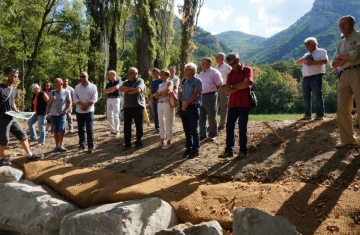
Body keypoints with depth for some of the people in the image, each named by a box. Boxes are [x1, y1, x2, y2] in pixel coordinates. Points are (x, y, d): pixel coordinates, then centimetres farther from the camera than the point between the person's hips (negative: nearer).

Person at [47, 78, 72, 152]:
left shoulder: (66, 92, 0)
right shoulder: (52, 92, 11)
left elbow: (69, 103, 1)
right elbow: (48, 104, 14)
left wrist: (66, 110, -15)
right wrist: (51, 99, -7)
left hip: (62, 114, -3)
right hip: (53, 114, 3)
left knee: (61, 131, -8)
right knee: (55, 131, 4)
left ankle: (61, 146, -5)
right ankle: (57, 146, 9)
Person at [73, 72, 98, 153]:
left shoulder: (93, 87, 2)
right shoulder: (77, 87, 11)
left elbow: (94, 99, -4)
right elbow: (75, 98, 3)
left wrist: (87, 106, -14)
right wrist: (82, 104, -13)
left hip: (89, 110, -3)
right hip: (79, 111, 3)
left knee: (89, 129, -5)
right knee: (80, 128, 7)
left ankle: (90, 146, -1)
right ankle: (82, 145, 19)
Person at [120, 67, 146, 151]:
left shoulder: (140, 81, -2)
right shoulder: (126, 82, 15)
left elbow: (138, 90, -18)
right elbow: (121, 88, -3)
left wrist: (127, 91, -5)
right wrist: (131, 88, -14)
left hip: (138, 107, -5)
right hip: (127, 107, 5)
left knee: (139, 127, 3)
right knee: (126, 127, 8)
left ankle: (138, 143, 17)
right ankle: (127, 143, 19)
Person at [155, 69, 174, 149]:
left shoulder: (170, 82, 3)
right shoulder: (160, 85, 20)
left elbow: (168, 90, -18)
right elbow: (156, 96, 10)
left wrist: (160, 95, -4)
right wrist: (163, 94, -8)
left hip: (167, 103, -7)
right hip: (160, 104, 7)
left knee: (168, 123, -4)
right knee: (161, 123, 8)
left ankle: (169, 142, 0)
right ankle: (162, 141, 13)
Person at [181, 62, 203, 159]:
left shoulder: (198, 81, -5)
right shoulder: (186, 82, 17)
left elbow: (195, 94, -12)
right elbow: (182, 95, 14)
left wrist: (187, 103, -8)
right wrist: (183, 102, -7)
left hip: (193, 108, -7)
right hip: (184, 108, 7)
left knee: (194, 131, -2)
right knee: (187, 130, 11)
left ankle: (196, 150, 6)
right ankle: (189, 148, 21)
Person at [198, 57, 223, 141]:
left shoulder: (214, 72, -3)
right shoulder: (201, 74, 19)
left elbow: (219, 84, -4)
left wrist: (213, 91, 1)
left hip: (210, 96, -7)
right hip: (201, 96, 7)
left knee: (212, 117, 0)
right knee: (202, 117, 10)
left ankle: (212, 134, 11)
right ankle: (203, 134, 20)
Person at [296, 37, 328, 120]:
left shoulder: (321, 52, 5)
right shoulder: (306, 55, 27)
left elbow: (325, 61, -12)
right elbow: (297, 62, 20)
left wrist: (312, 63, -13)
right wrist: (304, 58, 1)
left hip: (316, 77, -7)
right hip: (306, 78, 7)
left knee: (318, 96, -6)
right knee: (306, 97, 5)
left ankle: (320, 115, -3)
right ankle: (307, 115, 11)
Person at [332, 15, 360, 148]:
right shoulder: (341, 43, 21)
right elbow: (334, 64, 13)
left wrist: (341, 56, 3)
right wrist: (348, 56, -3)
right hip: (344, 76, 7)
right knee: (342, 109, 2)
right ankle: (348, 139, 10)